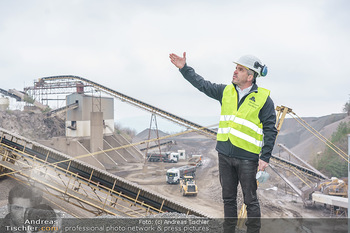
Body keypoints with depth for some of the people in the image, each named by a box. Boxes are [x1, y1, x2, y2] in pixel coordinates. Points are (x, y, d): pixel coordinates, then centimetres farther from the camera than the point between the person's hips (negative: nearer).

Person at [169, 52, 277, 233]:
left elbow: (270, 130, -6)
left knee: (250, 200, 3)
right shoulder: (226, 91, 9)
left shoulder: (263, 98, -6)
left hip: (247, 157, -5)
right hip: (225, 155, 5)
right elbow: (202, 84, 16)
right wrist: (184, 68, 9)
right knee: (228, 198, 15)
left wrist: (265, 157, -11)